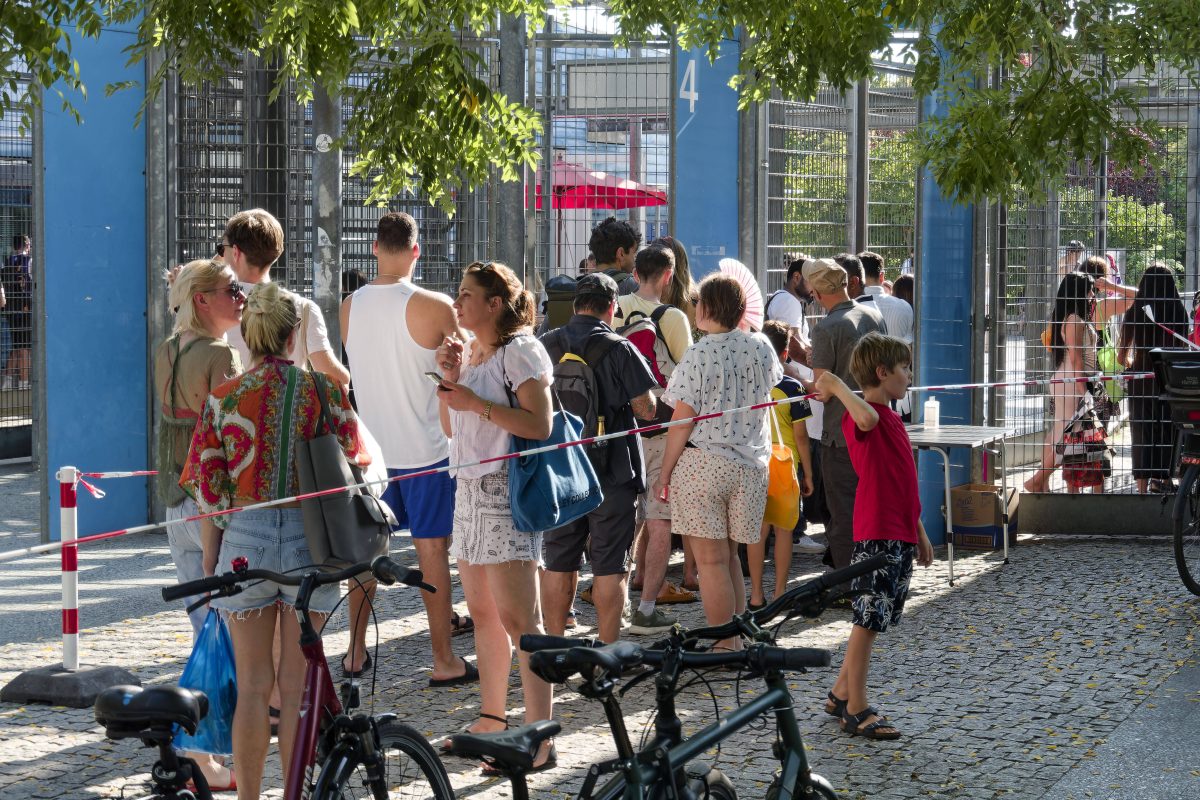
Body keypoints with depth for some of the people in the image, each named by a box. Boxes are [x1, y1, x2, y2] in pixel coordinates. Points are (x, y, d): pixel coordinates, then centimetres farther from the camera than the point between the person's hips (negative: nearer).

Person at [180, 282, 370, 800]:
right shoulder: (325, 393, -3)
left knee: (252, 685, 9)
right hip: (310, 542, 0)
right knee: (296, 684, 8)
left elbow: (209, 493, -1)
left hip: (245, 541, 0)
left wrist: (210, 565, 8)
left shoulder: (223, 399, -2)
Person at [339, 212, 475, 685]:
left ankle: (356, 653, 20)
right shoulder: (435, 307, -14)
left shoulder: (349, 307, 0)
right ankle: (444, 662, 6)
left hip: (369, 446, 4)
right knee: (432, 548, 2)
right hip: (424, 447, -4)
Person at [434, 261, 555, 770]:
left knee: (518, 620, -12)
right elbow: (450, 426, 19)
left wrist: (476, 403, -17)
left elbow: (539, 425, -18)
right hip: (471, 490, 9)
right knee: (483, 613, 15)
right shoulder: (471, 352, 17)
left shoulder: (520, 351, -9)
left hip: (508, 491, -9)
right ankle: (492, 719, 26)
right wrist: (450, 378, 5)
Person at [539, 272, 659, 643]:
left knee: (558, 563, 12)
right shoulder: (619, 349, -12)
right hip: (611, 472, -4)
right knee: (609, 566, 2)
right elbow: (647, 409, -9)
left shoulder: (546, 345, 2)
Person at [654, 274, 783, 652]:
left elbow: (682, 422, -12)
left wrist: (664, 474, -4)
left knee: (711, 560, 0)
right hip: (750, 465, 6)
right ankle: (736, 639, 20)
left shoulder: (698, 355, -13)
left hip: (703, 463, -6)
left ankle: (725, 647, 1)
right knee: (729, 555, 18)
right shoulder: (760, 347, 3)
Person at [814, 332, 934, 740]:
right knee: (868, 619, -5)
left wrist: (919, 533, 24)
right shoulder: (862, 416, -12)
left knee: (874, 619, 15)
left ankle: (842, 693, 26)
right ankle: (856, 710, 0)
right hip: (876, 536, -10)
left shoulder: (893, 420, 19)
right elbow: (866, 418, -40)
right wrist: (837, 387, -24)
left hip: (900, 536, 10)